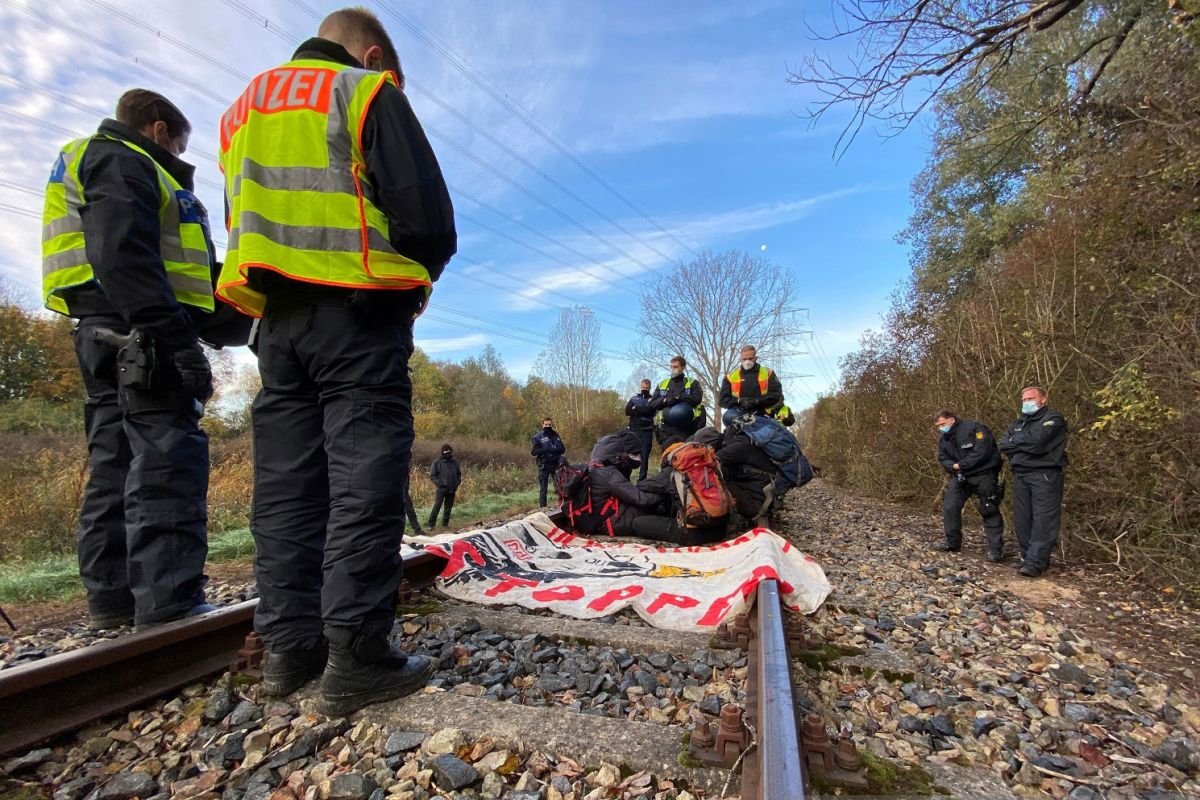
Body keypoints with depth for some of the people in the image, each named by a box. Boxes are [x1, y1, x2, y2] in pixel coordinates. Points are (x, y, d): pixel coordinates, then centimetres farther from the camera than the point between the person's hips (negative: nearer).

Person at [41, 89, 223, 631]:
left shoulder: (98, 162, 32)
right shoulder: (123, 161, -1)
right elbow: (125, 256, -18)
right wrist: (176, 340, -25)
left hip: (108, 337, 11)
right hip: (140, 335, -11)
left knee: (115, 465, 10)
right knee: (167, 461, -14)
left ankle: (110, 597, 17)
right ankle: (170, 603, -15)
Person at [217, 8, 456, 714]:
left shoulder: (244, 108, 26)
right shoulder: (368, 93, 4)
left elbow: (249, 218, 22)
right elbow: (426, 213, -7)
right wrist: (417, 276, 9)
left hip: (277, 316, 7)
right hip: (359, 314, -6)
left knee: (286, 480, 8)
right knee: (365, 477, -7)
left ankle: (289, 645, 14)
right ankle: (357, 656, -4)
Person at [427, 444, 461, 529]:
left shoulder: (455, 462, 9)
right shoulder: (437, 463, -4)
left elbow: (459, 474, 19)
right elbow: (432, 475, -2)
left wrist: (458, 483, 5)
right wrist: (439, 483, -14)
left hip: (452, 489, 4)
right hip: (442, 489, -4)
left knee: (449, 507, 9)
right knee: (437, 506, -10)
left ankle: (445, 523, 20)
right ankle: (431, 524, -5)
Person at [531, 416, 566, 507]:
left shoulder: (556, 435, 10)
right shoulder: (538, 437, -2)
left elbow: (563, 449, 10)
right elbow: (533, 452, -8)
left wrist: (556, 449, -12)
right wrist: (545, 450, -22)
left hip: (556, 464, 4)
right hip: (544, 465, -3)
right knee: (543, 487, 0)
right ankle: (542, 507, 6)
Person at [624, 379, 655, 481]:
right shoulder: (634, 398, 15)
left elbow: (648, 410, -11)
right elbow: (627, 411, 0)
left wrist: (635, 409, -2)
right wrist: (642, 411, -9)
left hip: (646, 431, -2)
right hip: (633, 430, 2)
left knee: (644, 455, -2)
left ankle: (642, 479, 2)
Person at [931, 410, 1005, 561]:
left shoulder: (973, 428, -15)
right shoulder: (943, 440, 10)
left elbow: (982, 451, -23)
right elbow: (943, 459, 5)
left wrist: (960, 465, -19)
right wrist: (953, 467, -17)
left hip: (983, 475, -7)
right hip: (960, 477, 7)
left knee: (990, 511, -3)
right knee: (949, 507, 1)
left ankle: (996, 549, 4)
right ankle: (952, 542, 13)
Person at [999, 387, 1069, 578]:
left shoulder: (1053, 419, -1)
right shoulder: (1019, 422, 20)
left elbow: (1035, 442, -15)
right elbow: (1003, 444, 8)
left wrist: (1015, 442, 2)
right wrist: (1024, 444, -8)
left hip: (1045, 475, -7)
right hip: (1020, 476, 7)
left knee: (1043, 521, -8)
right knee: (1022, 519, 6)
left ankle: (1035, 562, -10)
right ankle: (1027, 557, 13)